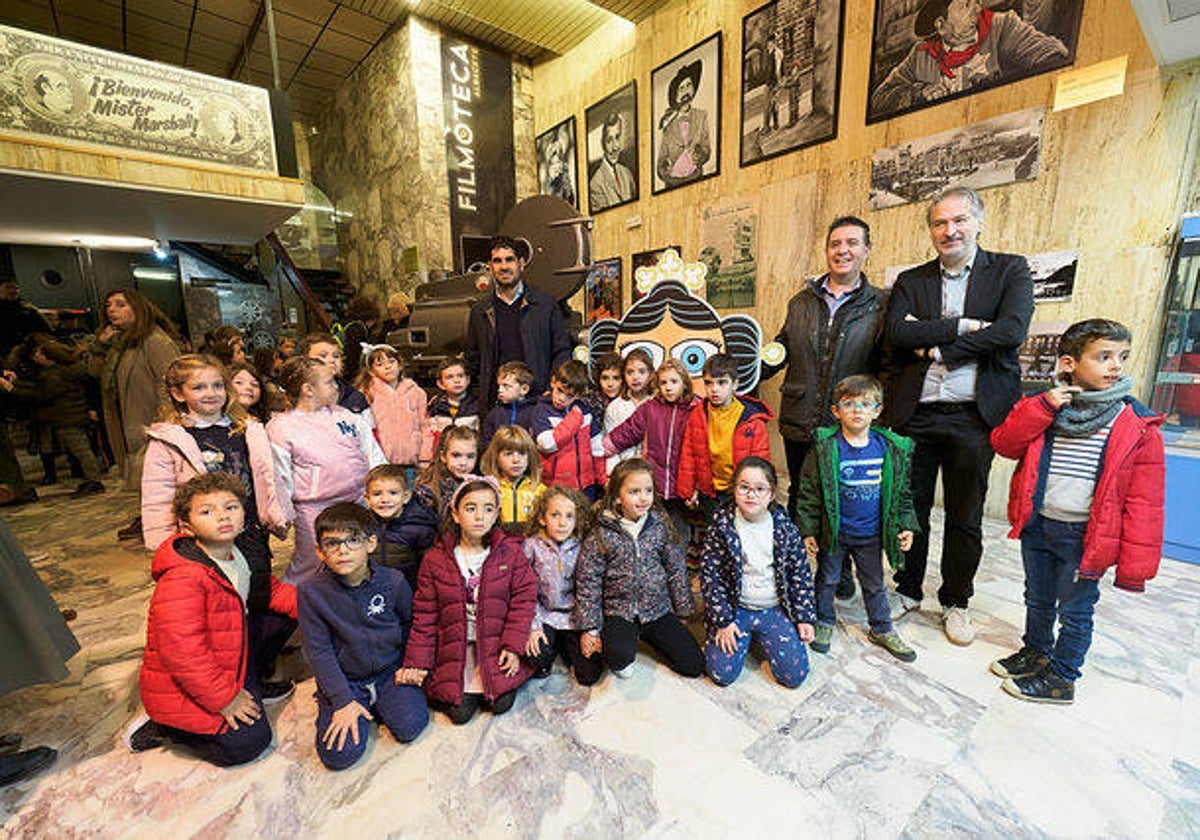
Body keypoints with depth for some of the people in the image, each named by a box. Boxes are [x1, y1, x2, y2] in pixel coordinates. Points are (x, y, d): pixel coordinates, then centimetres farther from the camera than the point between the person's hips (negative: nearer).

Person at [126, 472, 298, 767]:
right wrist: (223, 698, -22)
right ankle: (157, 727, 7)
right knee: (249, 741, -11)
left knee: (283, 616, 1)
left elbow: (266, 588, 12)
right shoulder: (181, 579, -30)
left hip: (230, 657, 8)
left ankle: (248, 685, 14)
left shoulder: (237, 555, -3)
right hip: (180, 687, -8)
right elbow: (181, 652, -30)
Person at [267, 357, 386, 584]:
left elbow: (374, 454, 11)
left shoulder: (345, 415, 8)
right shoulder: (279, 427, -2)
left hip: (358, 503, 4)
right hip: (315, 512, -4)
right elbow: (279, 478, 0)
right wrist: (282, 515, 0)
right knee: (310, 567, 8)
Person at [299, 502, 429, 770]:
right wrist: (343, 701, -12)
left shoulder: (393, 581, -12)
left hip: (390, 670, 1)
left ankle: (377, 704, 15)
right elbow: (319, 652, -9)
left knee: (409, 727, -17)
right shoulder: (312, 592, -14)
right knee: (339, 754, -15)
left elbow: (411, 623, 6)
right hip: (344, 679, 0)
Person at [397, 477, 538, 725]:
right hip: (454, 648, 0)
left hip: (496, 645, 0)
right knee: (460, 712, -8)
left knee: (501, 704, -9)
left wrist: (513, 646, -12)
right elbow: (425, 616, 1)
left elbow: (524, 599, -5)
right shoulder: (434, 560, -3)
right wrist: (417, 663, -1)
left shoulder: (510, 552, -6)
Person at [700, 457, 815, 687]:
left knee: (795, 674, -7)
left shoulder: (784, 527, -6)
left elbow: (800, 573, 4)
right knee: (722, 674, -11)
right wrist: (723, 620, -10)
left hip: (775, 609, 2)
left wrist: (804, 617, 2)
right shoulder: (722, 526, -12)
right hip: (735, 608, -1)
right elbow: (709, 574, -8)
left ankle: (762, 636, 21)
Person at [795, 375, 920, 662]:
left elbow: (901, 492, 8)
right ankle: (824, 622, 38)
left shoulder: (892, 448, -4)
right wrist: (807, 530, -10)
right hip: (833, 531, -2)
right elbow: (809, 491, -11)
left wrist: (906, 525, 5)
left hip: (871, 534, 3)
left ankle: (882, 629, 42)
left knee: (875, 583, 20)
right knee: (827, 579, 16)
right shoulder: (826, 447, -15)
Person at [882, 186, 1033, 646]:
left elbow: (1012, 330, -10)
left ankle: (955, 603, 29)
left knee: (965, 519, 10)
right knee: (910, 509, 11)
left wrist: (937, 349, -11)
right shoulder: (910, 281, 10)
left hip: (973, 416, -1)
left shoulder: (1011, 270, 6)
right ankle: (907, 591, 30)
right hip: (913, 414, 1)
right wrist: (963, 325, -13)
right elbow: (897, 332, -7)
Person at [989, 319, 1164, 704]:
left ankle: (1061, 678, 32)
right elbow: (1004, 444, -11)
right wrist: (1042, 407, -20)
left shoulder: (1138, 425, -10)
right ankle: (1036, 652, 44)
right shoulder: (1042, 407, -2)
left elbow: (1144, 502, -9)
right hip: (1037, 526, 3)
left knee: (1074, 610, 13)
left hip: (1086, 537, -2)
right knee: (1038, 599, 22)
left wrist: (1135, 563, -11)